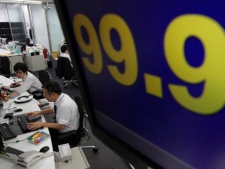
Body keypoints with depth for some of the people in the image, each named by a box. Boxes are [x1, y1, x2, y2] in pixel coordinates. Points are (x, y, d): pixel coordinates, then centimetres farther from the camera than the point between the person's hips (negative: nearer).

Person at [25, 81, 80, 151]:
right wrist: (38, 113, 1)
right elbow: (52, 109, 13)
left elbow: (61, 126, -27)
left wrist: (42, 124, -24)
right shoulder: (60, 97, -7)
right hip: (60, 126, 8)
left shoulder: (65, 105, -32)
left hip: (68, 135, -8)